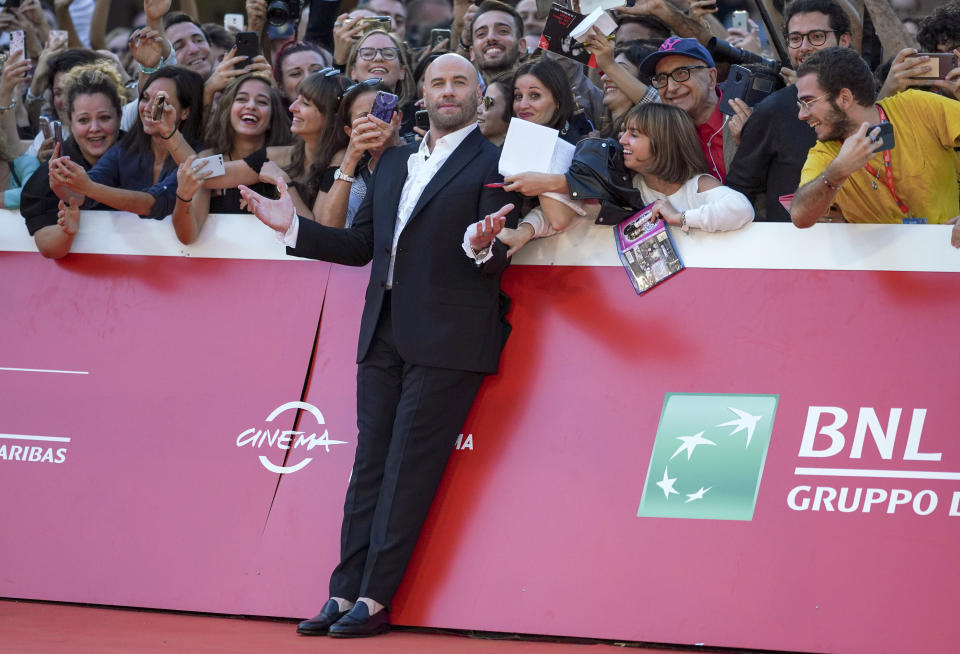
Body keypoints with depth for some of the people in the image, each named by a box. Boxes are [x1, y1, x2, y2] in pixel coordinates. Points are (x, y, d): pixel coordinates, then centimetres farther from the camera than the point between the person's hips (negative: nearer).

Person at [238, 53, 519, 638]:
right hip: (386, 335, 6)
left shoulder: (495, 163, -1)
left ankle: (375, 600, -5)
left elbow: (497, 264, -8)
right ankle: (346, 593, 6)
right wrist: (292, 226, 13)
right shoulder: (394, 162, 19)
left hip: (447, 340, -6)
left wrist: (484, 247, -31)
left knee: (409, 467, -7)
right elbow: (361, 245, 20)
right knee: (371, 465, 5)